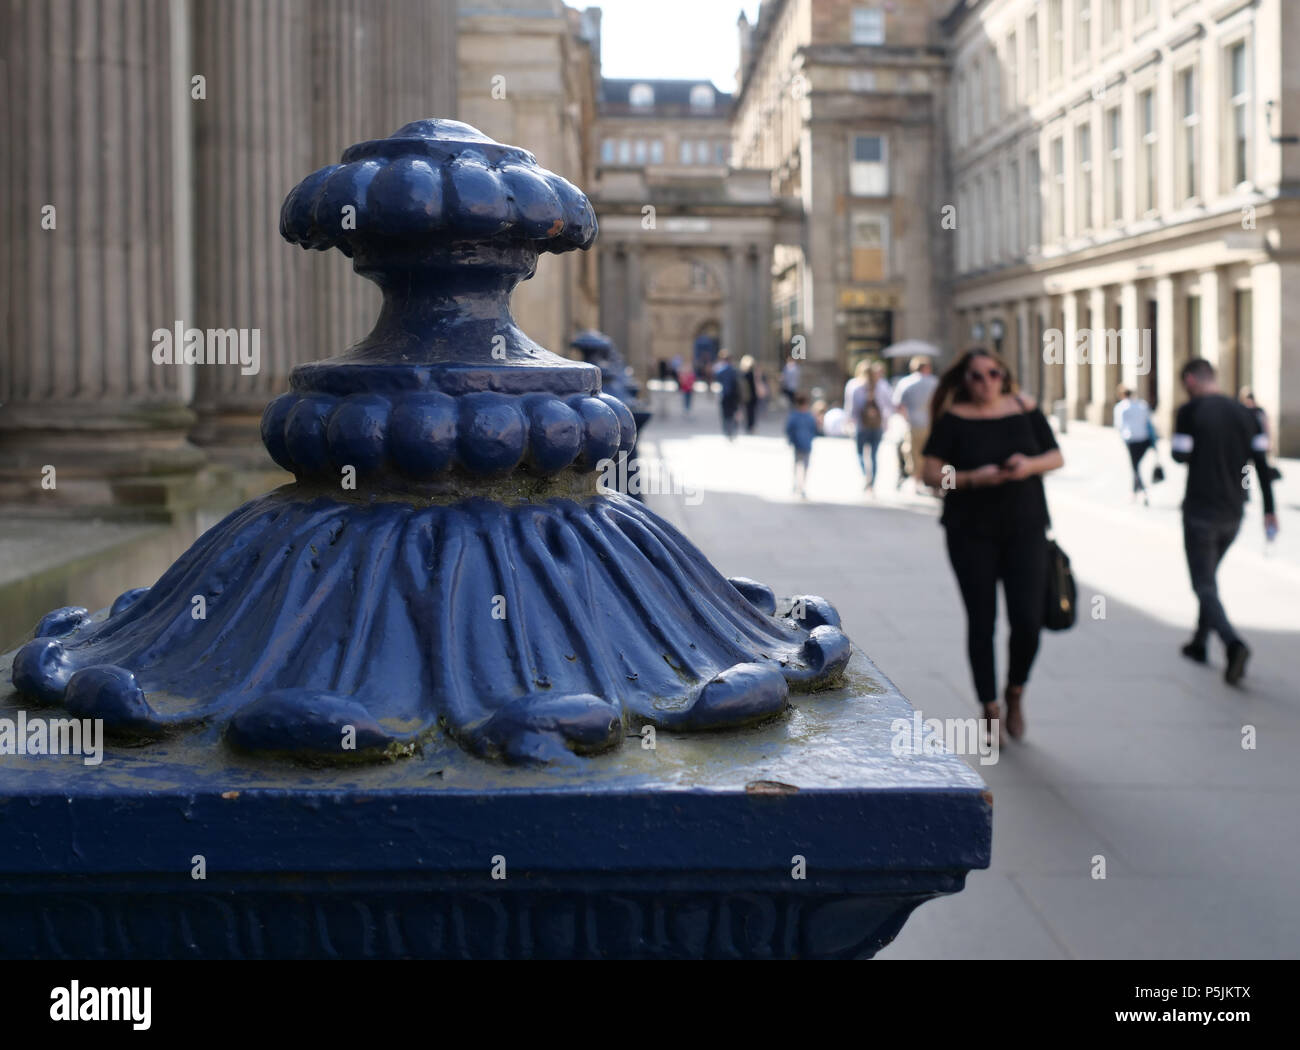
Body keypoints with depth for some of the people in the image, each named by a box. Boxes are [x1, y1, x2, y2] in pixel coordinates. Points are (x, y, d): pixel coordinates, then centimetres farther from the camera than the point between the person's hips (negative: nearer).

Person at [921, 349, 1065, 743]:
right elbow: (931, 471, -8)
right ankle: (990, 709, 17)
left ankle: (1015, 693, 21)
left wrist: (1031, 465, -11)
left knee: (1028, 620, -6)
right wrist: (973, 478, -22)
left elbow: (1057, 457, 10)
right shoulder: (954, 419, -4)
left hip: (1025, 528, 2)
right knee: (981, 622, 2)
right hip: (972, 533, -1)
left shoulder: (1024, 408, 4)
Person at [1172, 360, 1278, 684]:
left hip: (1201, 513, -6)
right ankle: (1200, 644, 31)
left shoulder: (1189, 411, -11)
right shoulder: (1245, 413, 5)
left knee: (1205, 587, -4)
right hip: (1233, 514, 6)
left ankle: (1234, 644, -26)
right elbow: (1261, 462, 2)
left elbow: (1181, 456, -12)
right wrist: (1270, 510, 3)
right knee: (1208, 576, 24)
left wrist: (1176, 440, 10)